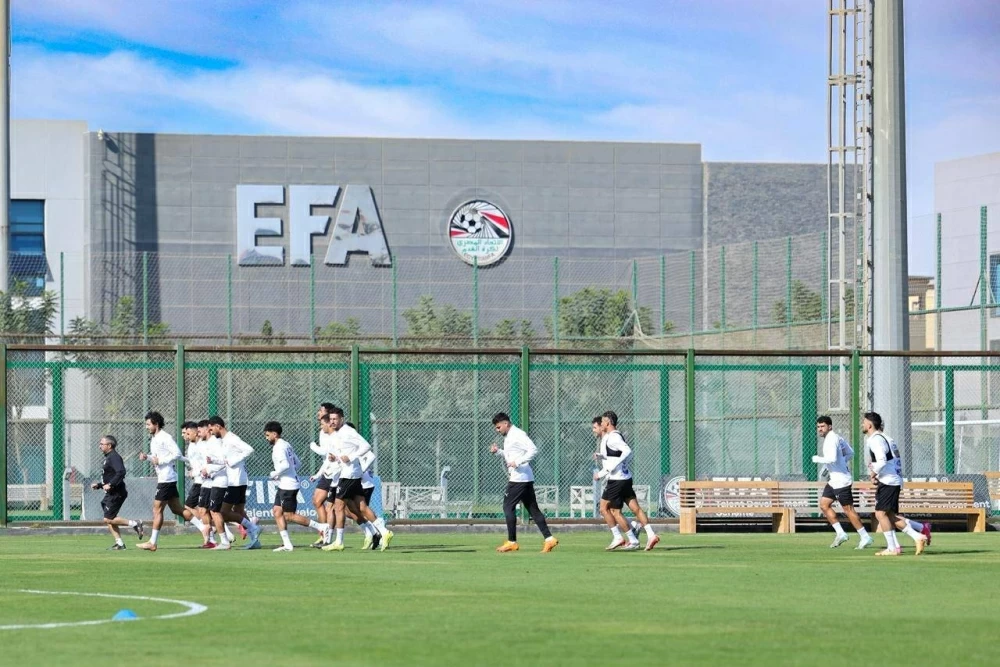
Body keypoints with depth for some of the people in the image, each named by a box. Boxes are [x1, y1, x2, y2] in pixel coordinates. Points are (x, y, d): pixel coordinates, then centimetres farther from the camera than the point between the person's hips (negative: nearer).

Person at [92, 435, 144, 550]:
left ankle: (135, 524, -8)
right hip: (111, 494, 10)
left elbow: (121, 472, -27)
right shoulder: (108, 458, 19)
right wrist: (98, 485, 18)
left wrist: (110, 485, -26)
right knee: (109, 520, 8)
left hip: (116, 493, -10)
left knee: (108, 519, -13)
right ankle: (119, 544, 10)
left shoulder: (114, 457, -13)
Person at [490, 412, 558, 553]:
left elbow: (533, 450, -22)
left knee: (508, 507, -5)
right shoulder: (508, 437, 18)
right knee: (533, 509, 7)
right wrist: (498, 451, 11)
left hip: (519, 477, -10)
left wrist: (518, 462, -25)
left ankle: (512, 542, -1)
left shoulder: (518, 435, -12)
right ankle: (549, 539, 3)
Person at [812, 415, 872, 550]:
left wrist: (817, 459, -16)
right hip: (834, 480, 11)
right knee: (824, 505, 10)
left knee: (848, 510, -5)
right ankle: (840, 534, 12)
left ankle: (865, 537, 1)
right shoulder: (837, 437, 12)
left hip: (841, 481, -11)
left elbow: (832, 458, -31)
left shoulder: (831, 440, -17)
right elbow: (850, 453, 21)